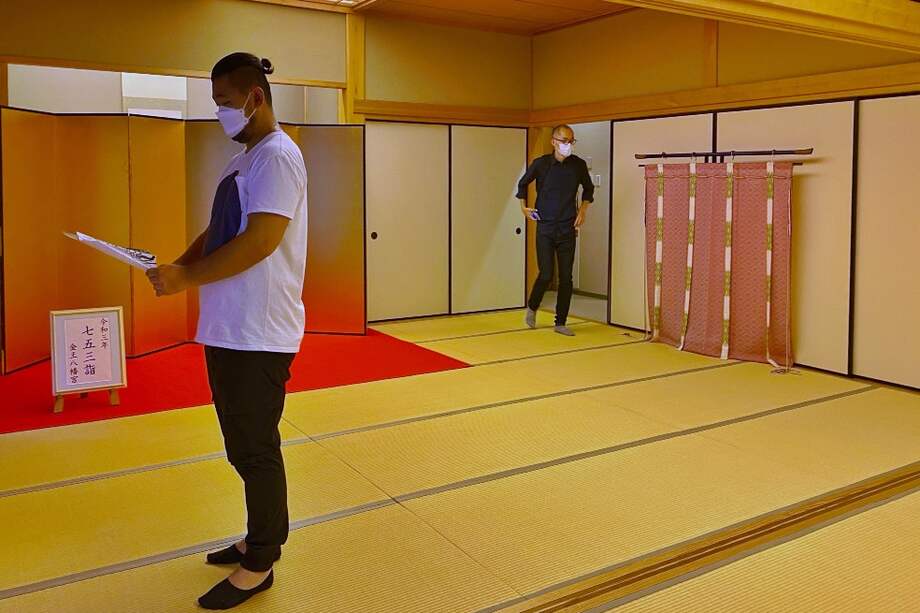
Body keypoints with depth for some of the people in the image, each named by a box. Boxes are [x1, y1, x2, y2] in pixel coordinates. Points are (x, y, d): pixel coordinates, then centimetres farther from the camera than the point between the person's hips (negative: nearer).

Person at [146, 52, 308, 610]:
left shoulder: (277, 155, -13)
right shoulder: (245, 161, 17)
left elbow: (258, 241, -22)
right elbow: (218, 232, 20)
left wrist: (187, 278, -16)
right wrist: (178, 265, 3)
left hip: (260, 334, -9)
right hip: (228, 329, 9)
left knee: (255, 450, 2)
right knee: (245, 447, 18)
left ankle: (259, 565, 17)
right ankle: (260, 539, 34)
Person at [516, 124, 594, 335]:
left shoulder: (579, 165, -1)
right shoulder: (540, 164, -5)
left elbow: (588, 188, 19)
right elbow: (522, 184, 14)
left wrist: (583, 210, 8)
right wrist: (524, 207, 7)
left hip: (568, 229, 2)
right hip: (545, 228, -2)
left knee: (566, 278, 2)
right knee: (546, 275, -8)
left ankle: (561, 323, 13)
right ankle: (532, 308, 22)